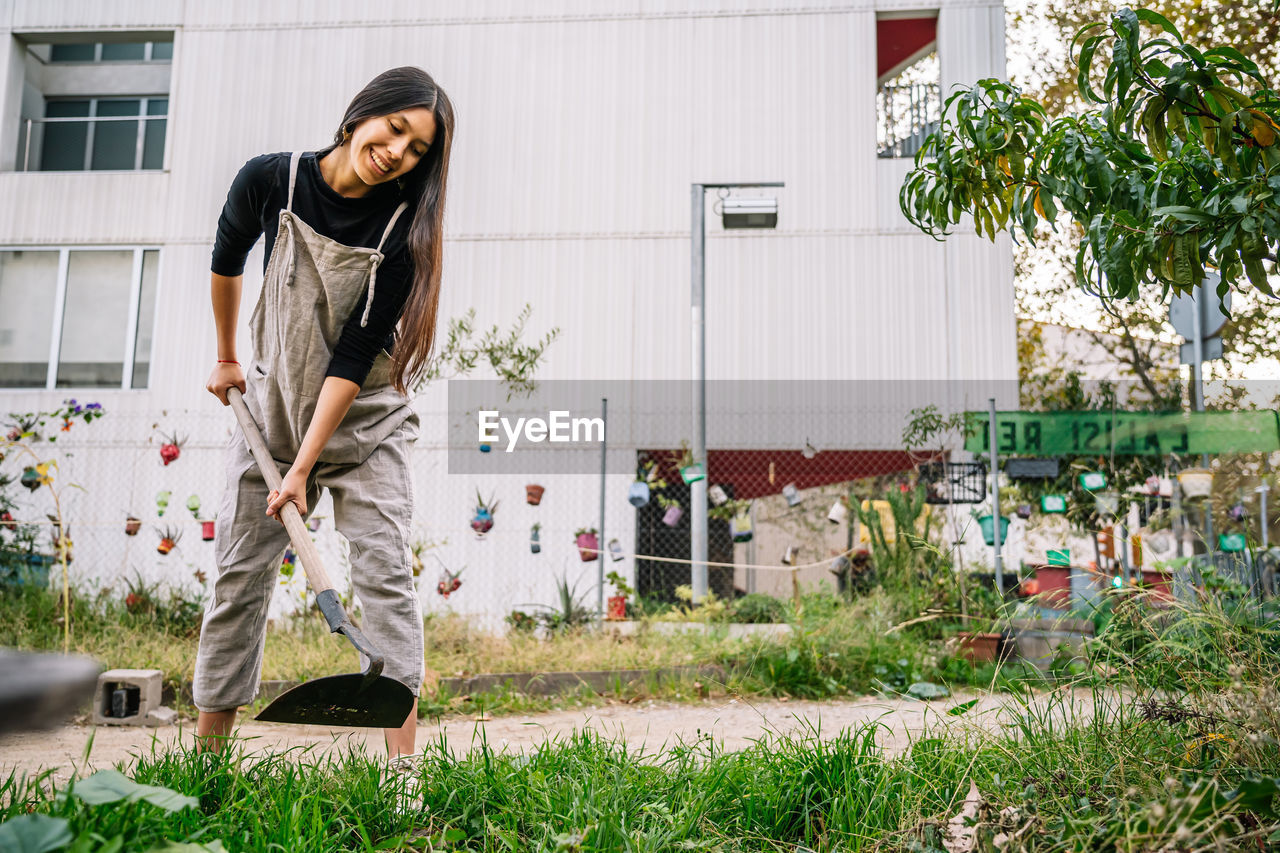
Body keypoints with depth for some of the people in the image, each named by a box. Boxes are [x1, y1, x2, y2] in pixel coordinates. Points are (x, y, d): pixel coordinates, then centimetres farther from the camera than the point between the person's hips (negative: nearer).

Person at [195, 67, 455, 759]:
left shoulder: (403, 226, -17)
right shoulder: (270, 180, -11)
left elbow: (357, 353, -20)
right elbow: (226, 262, 11)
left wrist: (305, 466, -22)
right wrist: (225, 358, 18)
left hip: (364, 419, -2)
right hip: (271, 409, 2)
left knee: (383, 567, -11)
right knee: (240, 571, 4)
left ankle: (402, 758, -8)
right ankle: (205, 748, 16)